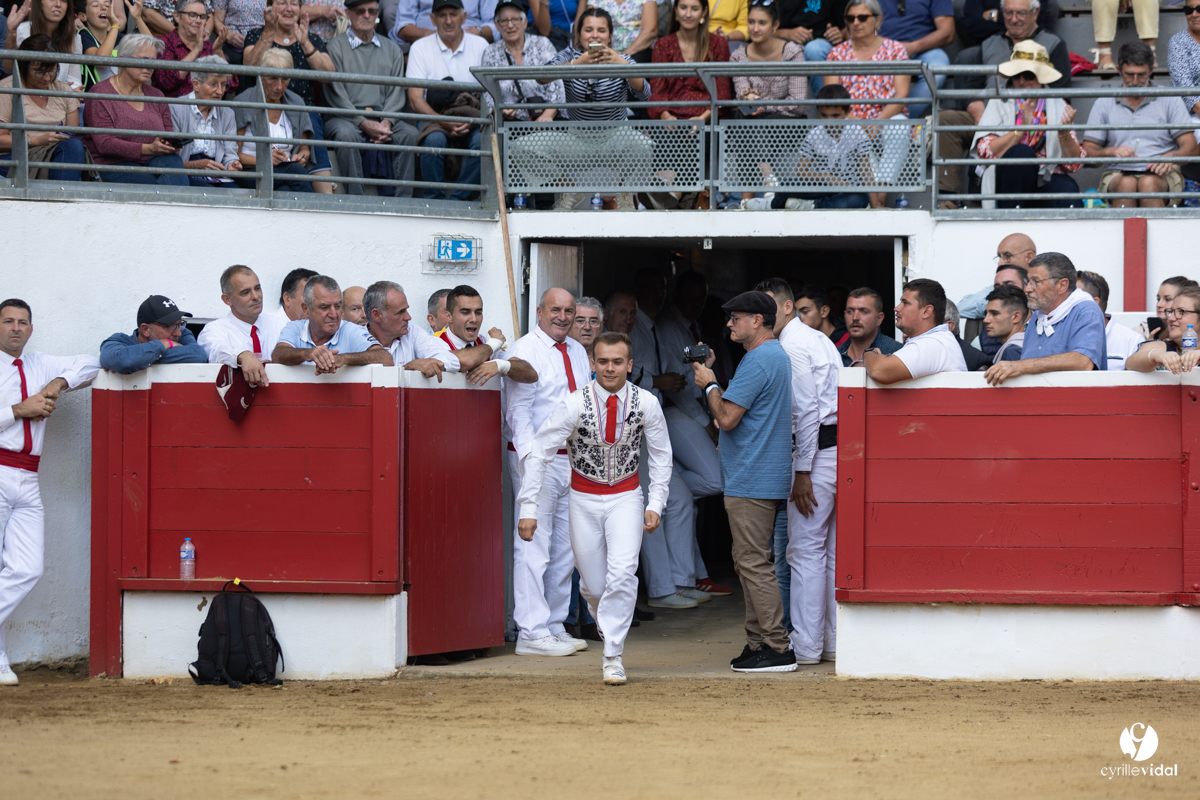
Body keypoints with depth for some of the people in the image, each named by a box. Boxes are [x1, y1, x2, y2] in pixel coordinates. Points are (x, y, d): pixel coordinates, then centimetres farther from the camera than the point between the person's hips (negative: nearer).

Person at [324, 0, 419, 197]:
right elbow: (336, 93, -5)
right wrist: (364, 124, -15)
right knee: (347, 134, -36)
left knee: (410, 133, -25)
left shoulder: (391, 49, 17)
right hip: (346, 116, -3)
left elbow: (396, 92, 10)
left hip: (383, 117, 3)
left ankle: (402, 200, -26)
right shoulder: (336, 46, 4)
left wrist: (386, 122, -10)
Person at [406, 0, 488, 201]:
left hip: (472, 121, 1)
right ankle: (434, 200, -24)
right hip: (435, 116, -1)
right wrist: (446, 123, -18)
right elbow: (415, 99, -3)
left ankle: (458, 200, -25)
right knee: (434, 140, -34)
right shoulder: (420, 47, 4)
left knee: (482, 141, -32)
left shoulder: (480, 45, 7)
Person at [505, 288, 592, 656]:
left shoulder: (577, 352, 17)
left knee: (565, 549, 10)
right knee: (533, 545, -10)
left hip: (574, 459, 8)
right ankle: (532, 633, -10)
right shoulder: (525, 350, -6)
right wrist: (532, 457, -21)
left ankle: (555, 627, 17)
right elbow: (518, 409, -12)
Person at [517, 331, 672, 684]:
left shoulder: (646, 403, -9)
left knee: (622, 572, -19)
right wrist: (528, 508, -15)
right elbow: (538, 453, -12)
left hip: (626, 498, 0)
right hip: (584, 499, 0)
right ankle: (610, 628, 37)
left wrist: (656, 504, -2)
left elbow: (661, 454, 5)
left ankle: (613, 656, -12)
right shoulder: (574, 404, -15)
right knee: (594, 585, 4)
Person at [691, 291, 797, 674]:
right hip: (767, 479, 11)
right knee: (751, 561, 14)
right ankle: (759, 642, 17)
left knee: (753, 563, -9)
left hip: (752, 481, -11)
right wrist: (712, 379, 12)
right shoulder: (778, 355, 17)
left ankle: (777, 649, -9)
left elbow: (727, 417, -20)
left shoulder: (758, 361, -17)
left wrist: (709, 384, -5)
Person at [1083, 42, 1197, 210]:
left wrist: (1170, 157, -17)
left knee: (1149, 184, -36)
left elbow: (1190, 146, 5)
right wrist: (1111, 151, -12)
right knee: (1127, 184, -36)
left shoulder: (1169, 100, 12)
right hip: (1117, 173, 1)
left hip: (1160, 175, -1)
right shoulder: (1104, 103, 14)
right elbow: (1088, 153, 10)